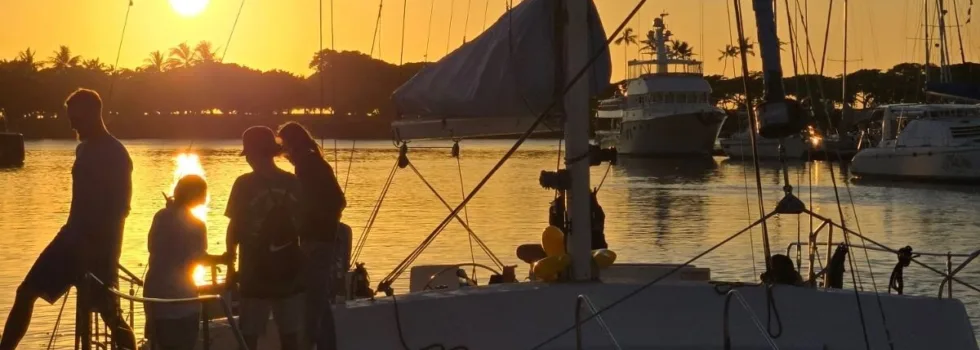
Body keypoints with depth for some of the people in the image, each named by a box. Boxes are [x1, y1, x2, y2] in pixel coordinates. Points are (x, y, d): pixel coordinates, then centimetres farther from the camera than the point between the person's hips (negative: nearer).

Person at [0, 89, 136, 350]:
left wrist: (97, 246, -21)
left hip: (99, 244, -8)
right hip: (75, 237, 8)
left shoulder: (115, 155, -13)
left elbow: (120, 207, -17)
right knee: (26, 292, 4)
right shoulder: (85, 150, 12)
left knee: (109, 313, -7)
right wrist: (75, 236, 19)